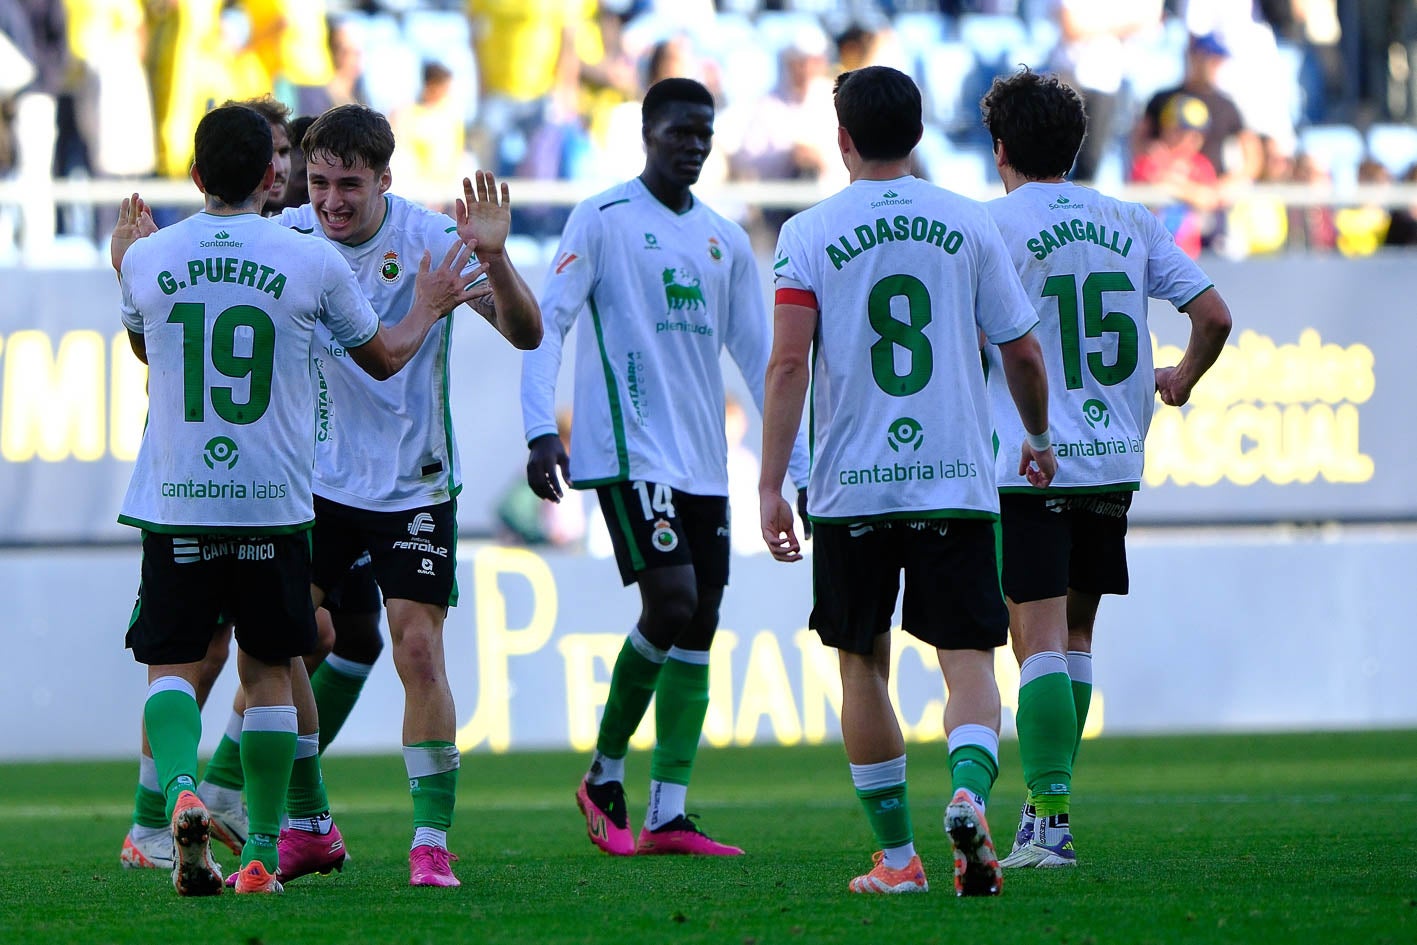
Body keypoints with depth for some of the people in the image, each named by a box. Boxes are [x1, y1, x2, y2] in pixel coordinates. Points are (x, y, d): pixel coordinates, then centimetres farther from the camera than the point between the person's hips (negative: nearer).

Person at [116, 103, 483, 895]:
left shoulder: (148, 258, 0)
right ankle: (262, 854, 9)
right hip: (274, 505, 0)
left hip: (176, 504, 0)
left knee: (172, 664, 5)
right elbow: (383, 357, 13)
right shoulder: (312, 264, -3)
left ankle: (181, 789, -23)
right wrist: (430, 307, 33)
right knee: (269, 672, 10)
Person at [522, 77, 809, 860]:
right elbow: (546, 323, -7)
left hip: (704, 462, 7)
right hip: (628, 450, -7)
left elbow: (758, 357, 18)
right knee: (672, 601, -18)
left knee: (699, 625, 0)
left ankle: (667, 815, 1)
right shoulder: (603, 220, -2)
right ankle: (604, 776, 2)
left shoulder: (725, 241, 15)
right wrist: (542, 429, -20)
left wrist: (802, 468, 13)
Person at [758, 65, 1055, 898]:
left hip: (851, 485, 0)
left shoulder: (809, 235, -1)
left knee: (863, 666, 12)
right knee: (968, 660, 0)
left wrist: (771, 485, -7)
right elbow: (1022, 353, 8)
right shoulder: (967, 223, 5)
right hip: (957, 481, 0)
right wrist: (1038, 440, 26)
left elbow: (788, 364, -9)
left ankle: (897, 857, 14)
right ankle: (970, 791, -29)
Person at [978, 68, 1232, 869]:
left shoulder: (991, 226, -5)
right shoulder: (1131, 224, 9)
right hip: (1114, 463, 5)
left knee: (1040, 642, -7)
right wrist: (1181, 379, 25)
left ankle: (1049, 820, -14)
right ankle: (1051, 797, 20)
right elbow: (1214, 315, 7)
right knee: (1076, 637, 17)